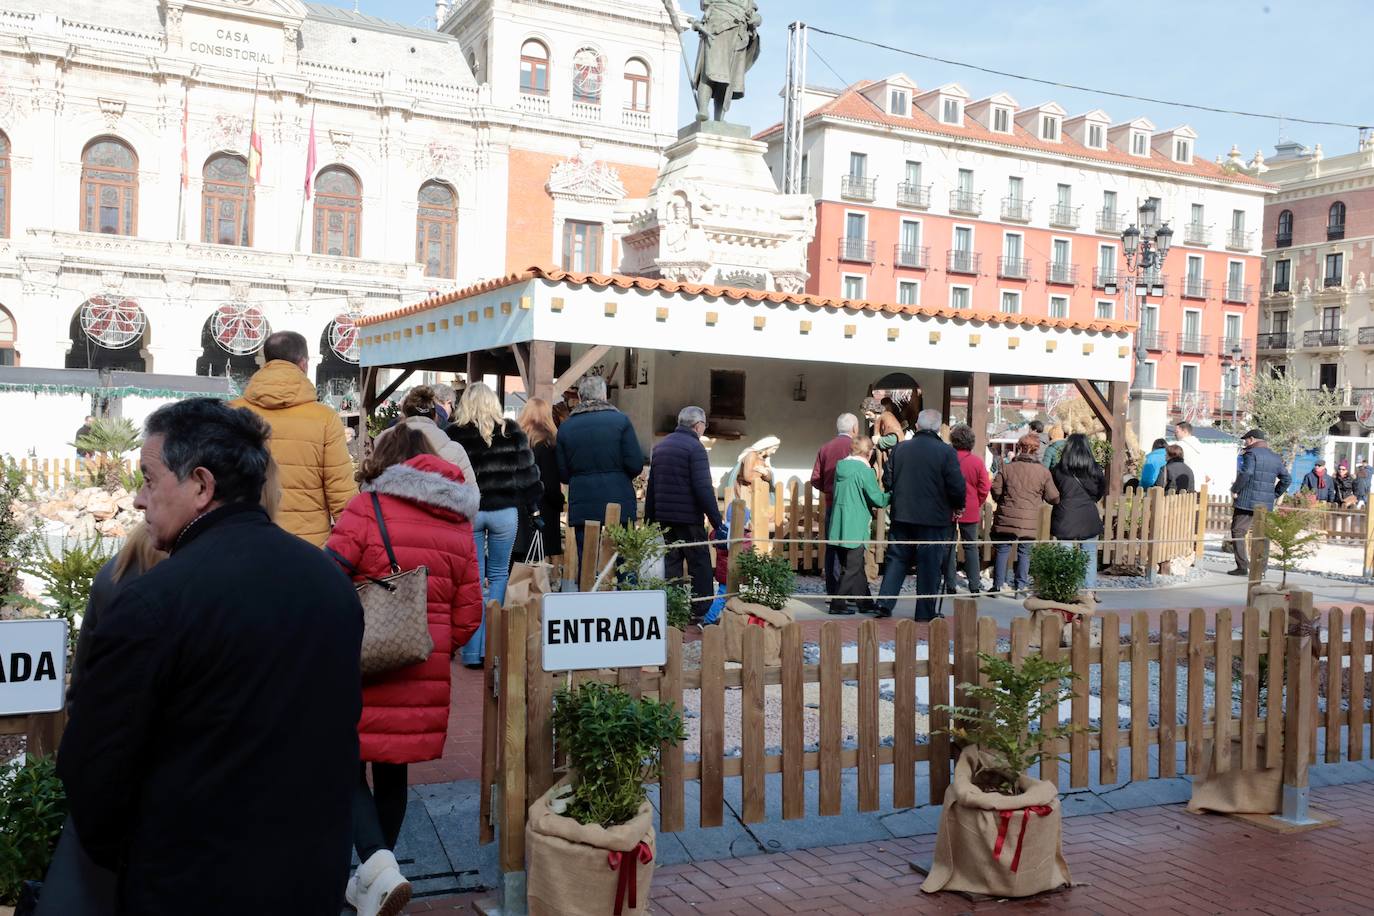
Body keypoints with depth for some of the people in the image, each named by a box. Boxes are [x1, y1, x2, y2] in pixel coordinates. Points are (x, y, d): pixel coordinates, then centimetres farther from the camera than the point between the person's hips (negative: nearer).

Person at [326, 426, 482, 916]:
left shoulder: (367, 508, -6)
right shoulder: (458, 523, 8)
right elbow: (468, 614, 6)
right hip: (425, 674, 5)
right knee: (393, 770, 17)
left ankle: (378, 865, -12)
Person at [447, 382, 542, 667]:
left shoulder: (453, 435, -3)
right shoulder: (511, 431, 1)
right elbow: (527, 473, 3)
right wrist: (534, 507, 9)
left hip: (466, 512, -1)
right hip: (504, 511, 1)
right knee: (498, 575, 14)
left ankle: (473, 651, 7)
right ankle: (490, 646, 10)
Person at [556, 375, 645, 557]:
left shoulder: (566, 427, 4)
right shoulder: (620, 420, -3)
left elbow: (563, 474, 5)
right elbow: (636, 464, -7)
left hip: (582, 507, 2)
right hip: (619, 506, -2)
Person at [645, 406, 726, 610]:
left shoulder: (660, 446, 14)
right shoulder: (695, 447, -10)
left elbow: (651, 487, 17)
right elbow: (703, 488, -17)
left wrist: (649, 518, 21)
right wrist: (717, 521, -14)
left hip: (663, 517, 7)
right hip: (688, 517, -7)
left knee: (671, 562, 10)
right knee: (699, 563, 0)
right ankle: (700, 611, 0)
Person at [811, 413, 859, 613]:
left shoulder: (825, 448, 8)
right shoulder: (855, 447, -9)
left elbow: (815, 480, 6)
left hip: (831, 504, 6)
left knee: (831, 549, 11)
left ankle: (832, 593, 16)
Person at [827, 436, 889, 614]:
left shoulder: (841, 466, 6)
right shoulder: (865, 471, -15)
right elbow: (878, 499, -15)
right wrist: (891, 495, 6)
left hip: (839, 526, 7)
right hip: (856, 527, -7)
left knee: (856, 566, 15)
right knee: (852, 568, 1)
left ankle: (865, 602, 22)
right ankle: (838, 604, 0)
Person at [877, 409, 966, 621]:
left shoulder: (899, 449, 2)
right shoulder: (946, 452, -10)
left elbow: (887, 481, 5)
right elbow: (957, 486, -11)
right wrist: (958, 507, 6)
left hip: (901, 516, 3)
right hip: (934, 518, -3)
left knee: (897, 559, 12)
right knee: (929, 565, 5)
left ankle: (885, 604, 6)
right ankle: (925, 612, 9)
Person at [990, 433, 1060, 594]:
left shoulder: (1007, 467, -4)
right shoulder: (1043, 471, -3)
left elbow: (996, 490, -2)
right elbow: (1053, 497, 1)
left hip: (1007, 517, 0)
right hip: (1030, 521, 1)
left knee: (1002, 550, 8)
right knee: (1024, 552, 11)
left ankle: (998, 585, 8)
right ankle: (1020, 586, 13)